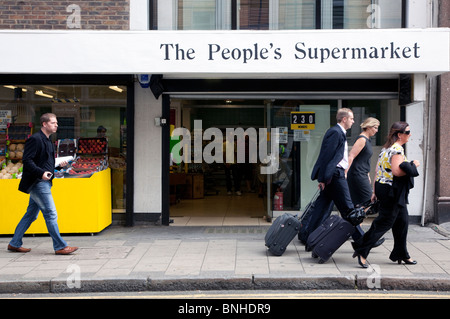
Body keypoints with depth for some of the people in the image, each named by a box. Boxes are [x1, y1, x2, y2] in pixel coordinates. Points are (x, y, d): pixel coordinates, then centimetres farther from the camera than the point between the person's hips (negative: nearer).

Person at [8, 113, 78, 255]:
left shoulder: (47, 141, 17)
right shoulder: (35, 139, -12)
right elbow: (27, 160, -18)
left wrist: (59, 164, 9)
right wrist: (41, 173, -27)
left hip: (44, 182, 10)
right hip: (38, 183, -10)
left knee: (31, 214, 15)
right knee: (51, 214, -7)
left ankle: (14, 244, 24)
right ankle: (60, 246, -1)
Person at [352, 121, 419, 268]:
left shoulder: (387, 147, 13)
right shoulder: (397, 149, -16)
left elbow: (378, 170, 15)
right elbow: (396, 171, -28)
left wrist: (375, 191, 17)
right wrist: (413, 166, -14)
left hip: (383, 188, 10)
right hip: (392, 191, -10)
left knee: (402, 221, 16)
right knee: (384, 223, -5)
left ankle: (401, 254, 25)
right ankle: (362, 251, -2)